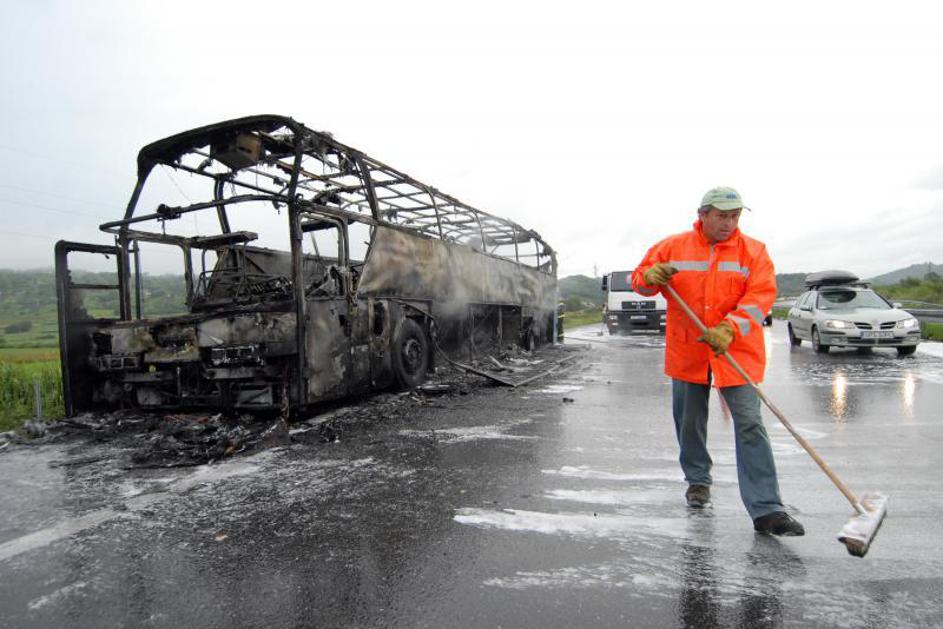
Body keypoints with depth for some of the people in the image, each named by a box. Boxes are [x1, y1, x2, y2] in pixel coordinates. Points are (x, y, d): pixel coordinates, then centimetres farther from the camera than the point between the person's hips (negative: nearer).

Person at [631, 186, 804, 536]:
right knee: (689, 423, 14)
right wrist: (650, 277, -17)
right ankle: (698, 481, 38)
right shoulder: (673, 247, 3)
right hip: (686, 353, 2)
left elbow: (761, 297, -10)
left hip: (737, 353, -1)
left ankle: (766, 510, -1)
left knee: (750, 426, -7)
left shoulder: (753, 251, 1)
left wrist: (729, 329, -26)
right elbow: (640, 280, 8)